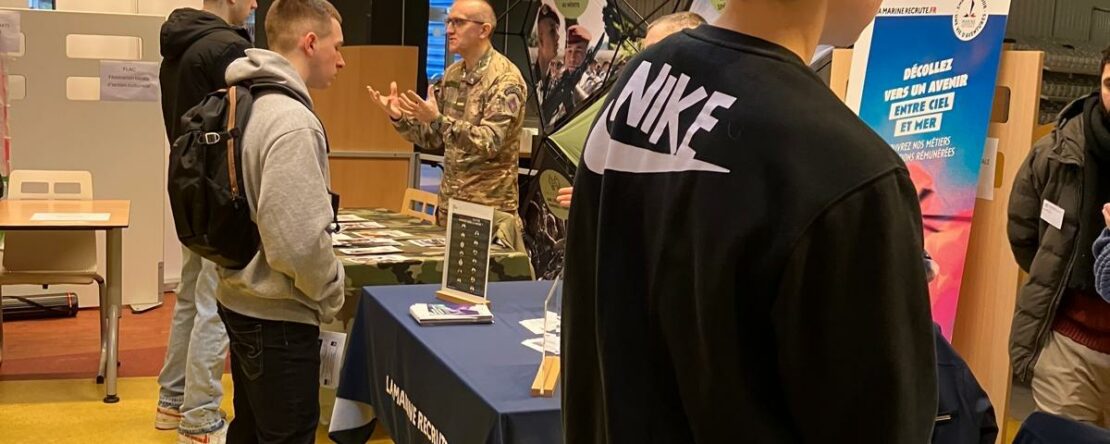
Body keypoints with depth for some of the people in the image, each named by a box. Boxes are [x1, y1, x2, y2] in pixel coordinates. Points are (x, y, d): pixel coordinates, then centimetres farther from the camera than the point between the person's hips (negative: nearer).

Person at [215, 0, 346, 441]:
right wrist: (331, 293, -11)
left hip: (242, 300, 10)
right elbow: (299, 240, -29)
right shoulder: (292, 121, -23)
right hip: (279, 316, -10)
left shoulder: (247, 102, 7)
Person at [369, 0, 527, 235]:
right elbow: (433, 138, 12)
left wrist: (438, 120, -35)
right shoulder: (452, 74, 8)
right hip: (449, 204, 7)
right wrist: (399, 117, -5)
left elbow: (489, 143, -25)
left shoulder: (506, 79, -14)